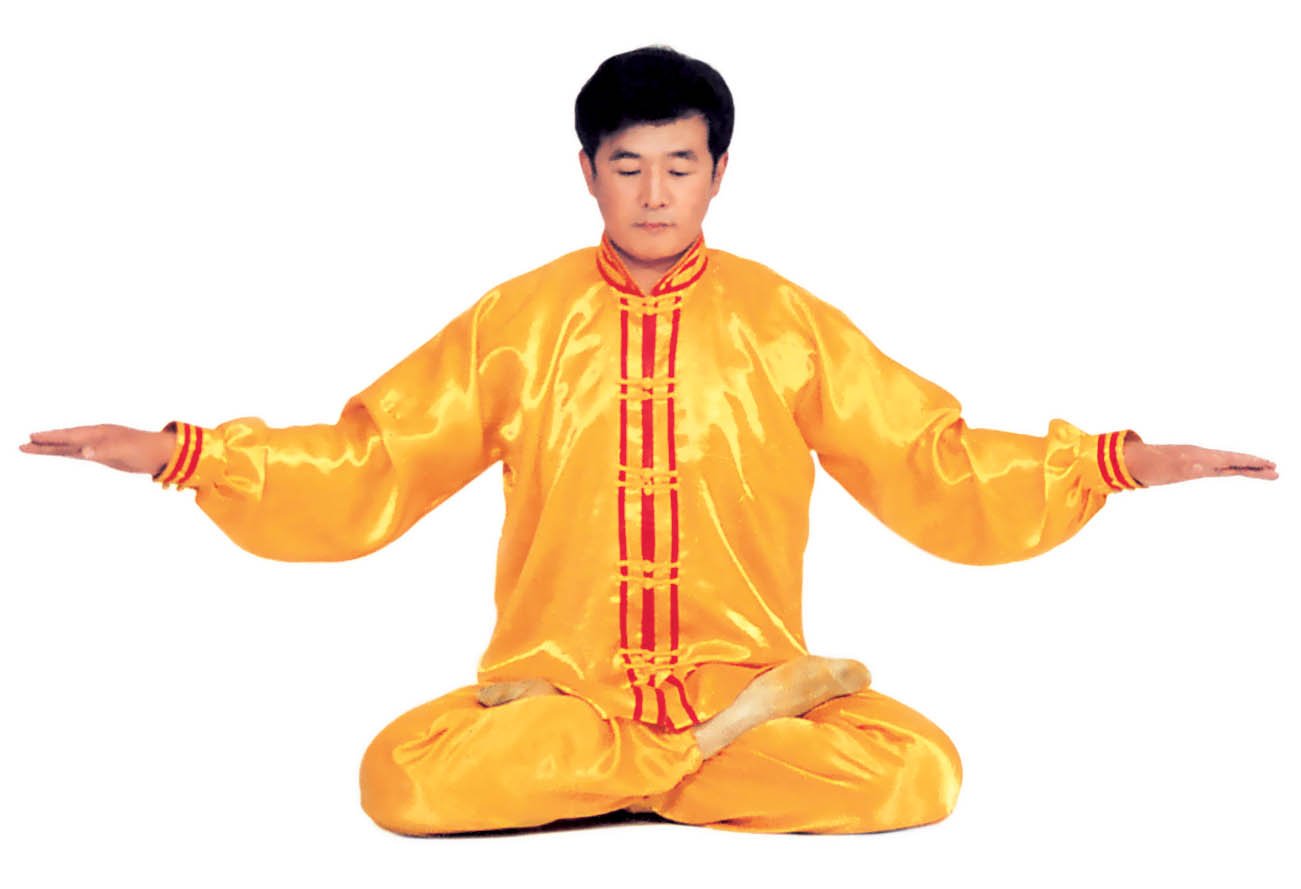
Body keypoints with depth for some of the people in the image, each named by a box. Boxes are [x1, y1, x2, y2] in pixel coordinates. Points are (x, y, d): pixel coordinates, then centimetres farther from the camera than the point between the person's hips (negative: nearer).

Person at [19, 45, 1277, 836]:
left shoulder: (787, 324, 3)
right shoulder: (513, 322, 3)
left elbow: (934, 470, 3)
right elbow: (365, 471, 3)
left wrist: (1115, 464, -7)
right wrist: (181, 454, -7)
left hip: (743, 673, 0)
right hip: (553, 685, 0)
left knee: (920, 770, -26)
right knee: (403, 778, -28)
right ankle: (730, 749, -13)